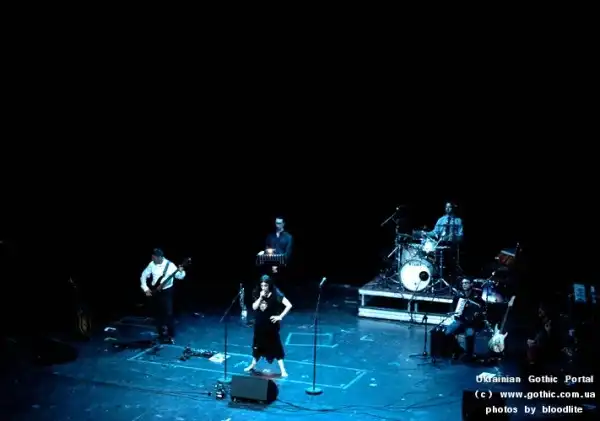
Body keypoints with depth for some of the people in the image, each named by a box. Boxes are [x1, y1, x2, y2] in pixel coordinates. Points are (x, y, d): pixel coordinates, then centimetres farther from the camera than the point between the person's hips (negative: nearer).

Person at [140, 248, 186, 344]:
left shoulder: (170, 265, -15)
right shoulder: (152, 264, -4)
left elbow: (179, 276, -16)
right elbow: (144, 276, 6)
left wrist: (181, 271, -39)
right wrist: (146, 289, -1)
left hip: (166, 292, -4)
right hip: (154, 292, 4)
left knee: (169, 313, -8)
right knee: (158, 314, 10)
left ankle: (171, 336, 0)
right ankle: (161, 334, 24)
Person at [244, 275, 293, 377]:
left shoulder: (276, 294, -17)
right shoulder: (258, 294, -1)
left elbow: (289, 305, -21)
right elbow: (254, 307, -7)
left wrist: (280, 316, -21)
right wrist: (261, 297, -19)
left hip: (271, 325, -5)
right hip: (260, 324, 5)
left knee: (275, 346, -1)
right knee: (257, 345, 19)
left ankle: (282, 370, 5)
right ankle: (253, 365, 36)